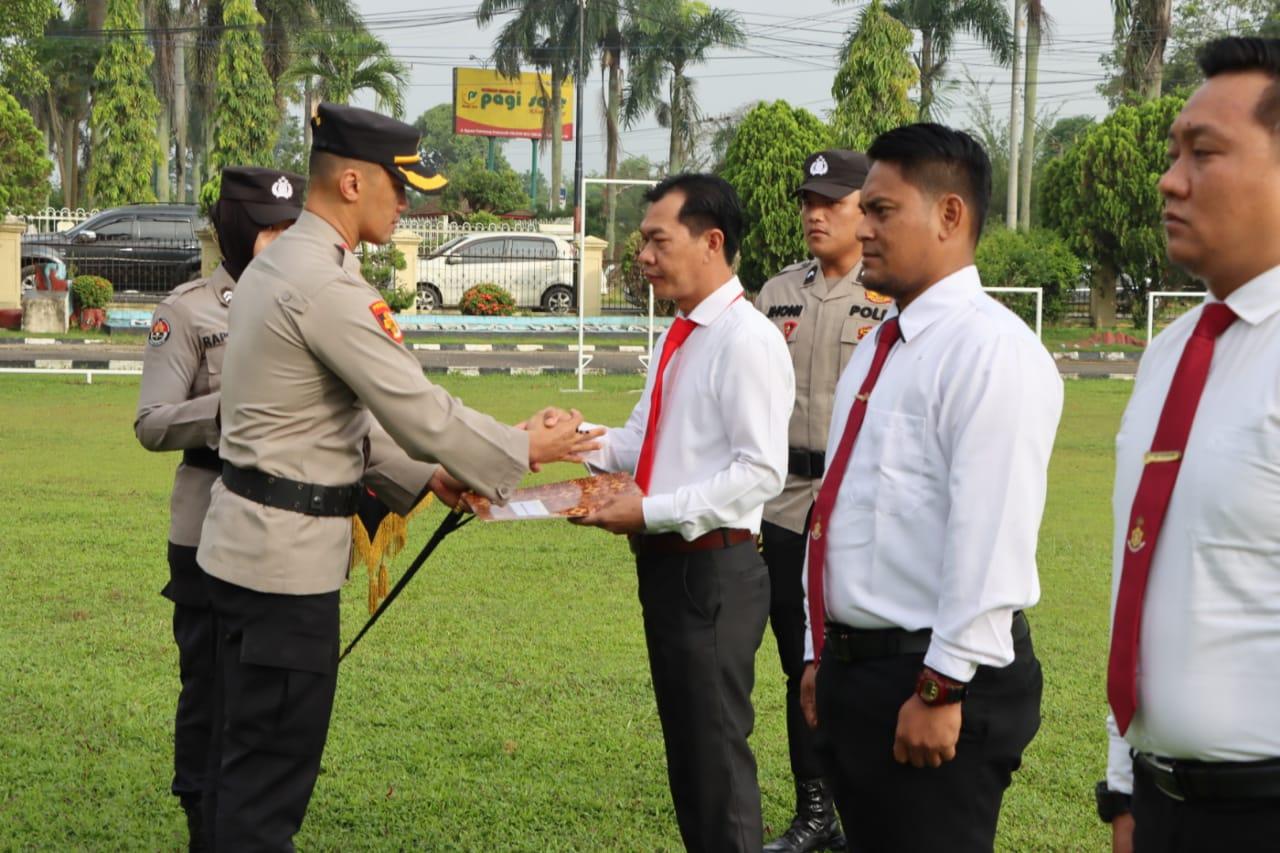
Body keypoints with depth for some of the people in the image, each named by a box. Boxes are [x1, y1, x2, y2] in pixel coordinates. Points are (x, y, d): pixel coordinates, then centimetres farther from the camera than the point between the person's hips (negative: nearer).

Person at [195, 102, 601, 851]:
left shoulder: (281, 262, 12)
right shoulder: (326, 285, -21)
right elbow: (418, 409, -18)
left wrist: (423, 474, 12)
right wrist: (523, 451, -4)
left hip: (253, 537, 10)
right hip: (288, 553, -10)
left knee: (244, 754, 18)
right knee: (274, 765, -3)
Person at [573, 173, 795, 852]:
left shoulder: (747, 340, -17)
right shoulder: (679, 338, 12)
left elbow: (759, 471, -22)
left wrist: (651, 512, -22)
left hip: (713, 569, -9)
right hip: (665, 563, 9)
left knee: (718, 754, -1)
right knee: (683, 747, 18)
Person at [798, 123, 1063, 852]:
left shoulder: (990, 348, -16)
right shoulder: (880, 348, 15)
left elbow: (990, 536, -22)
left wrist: (941, 689, -22)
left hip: (931, 681, -9)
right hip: (853, 665, 9)